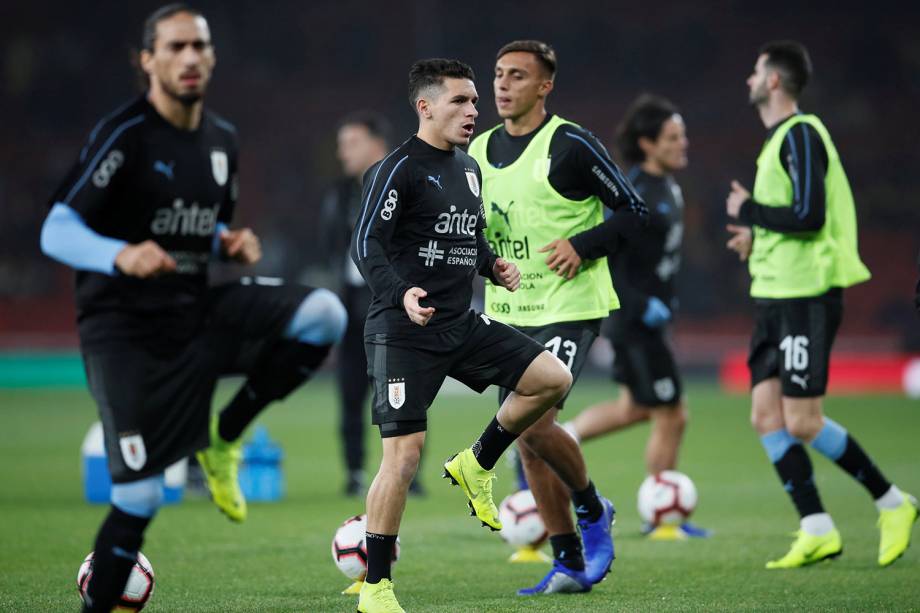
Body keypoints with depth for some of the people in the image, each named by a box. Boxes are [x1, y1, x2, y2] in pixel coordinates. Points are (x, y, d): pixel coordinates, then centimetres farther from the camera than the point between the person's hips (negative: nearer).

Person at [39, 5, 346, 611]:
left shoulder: (222, 139, 8)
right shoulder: (124, 135, -14)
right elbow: (56, 232, -20)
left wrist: (233, 242, 0)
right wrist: (121, 256, -39)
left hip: (197, 310, 6)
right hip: (126, 328, -6)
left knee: (324, 314, -13)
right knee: (141, 497, -11)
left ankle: (224, 436, 1)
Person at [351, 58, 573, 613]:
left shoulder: (469, 169, 14)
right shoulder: (398, 168, -10)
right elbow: (367, 244, -17)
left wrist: (495, 268, 5)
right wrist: (401, 293, -34)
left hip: (462, 326, 7)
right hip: (404, 333, -7)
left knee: (553, 378, -5)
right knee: (404, 454, -11)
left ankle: (478, 465, 14)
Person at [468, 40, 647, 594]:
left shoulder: (570, 146, -10)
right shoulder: (480, 152, 10)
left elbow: (635, 212, -6)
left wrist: (582, 246, -19)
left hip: (568, 308, -7)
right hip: (508, 314, 7)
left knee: (532, 422, -20)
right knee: (527, 442, 4)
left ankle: (592, 511, 8)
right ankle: (570, 565, 13)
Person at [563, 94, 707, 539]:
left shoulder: (667, 186, 8)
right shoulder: (637, 195, -21)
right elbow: (602, 259, -23)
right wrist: (642, 305, -24)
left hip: (650, 316, 10)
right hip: (636, 321, -10)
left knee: (634, 408, 21)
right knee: (671, 417, 0)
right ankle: (663, 520, 13)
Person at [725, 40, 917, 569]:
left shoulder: (801, 135, -13)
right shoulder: (779, 138, 17)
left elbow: (809, 216, -22)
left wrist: (748, 212, -11)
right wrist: (759, 238, 17)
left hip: (806, 294, -10)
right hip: (775, 294, 10)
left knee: (802, 422, -10)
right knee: (767, 416, 2)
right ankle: (817, 531, 3)